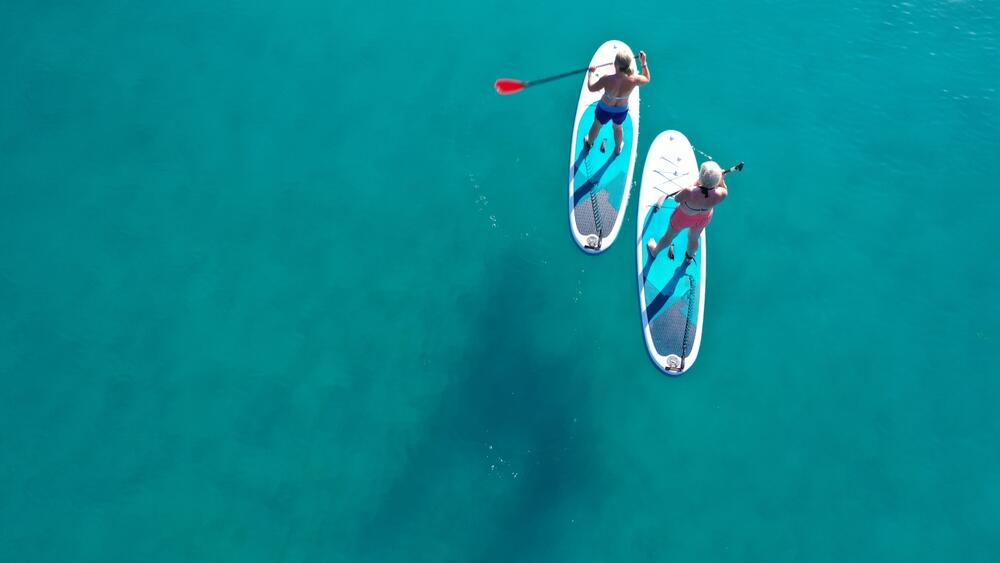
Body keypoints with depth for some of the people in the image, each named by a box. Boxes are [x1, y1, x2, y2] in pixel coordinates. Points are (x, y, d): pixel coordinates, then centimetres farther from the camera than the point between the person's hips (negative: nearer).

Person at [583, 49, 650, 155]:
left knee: (596, 125, 31)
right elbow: (647, 79, -6)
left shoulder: (607, 79, -37)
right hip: (621, 111, 2)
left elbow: (591, 88, -18)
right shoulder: (633, 80, -30)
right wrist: (644, 62, 3)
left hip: (605, 109, -2)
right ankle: (618, 148, 61)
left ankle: (589, 143, 60)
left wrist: (590, 73, -2)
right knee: (617, 127, 35)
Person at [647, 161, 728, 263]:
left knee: (669, 236, 27)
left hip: (683, 217, -3)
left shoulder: (689, 193, -45)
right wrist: (721, 178, -16)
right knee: (693, 239, 33)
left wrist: (695, 184, -17)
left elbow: (677, 198, -20)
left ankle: (654, 252, 56)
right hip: (703, 219, 3)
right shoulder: (720, 194, -36)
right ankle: (689, 257, 64)